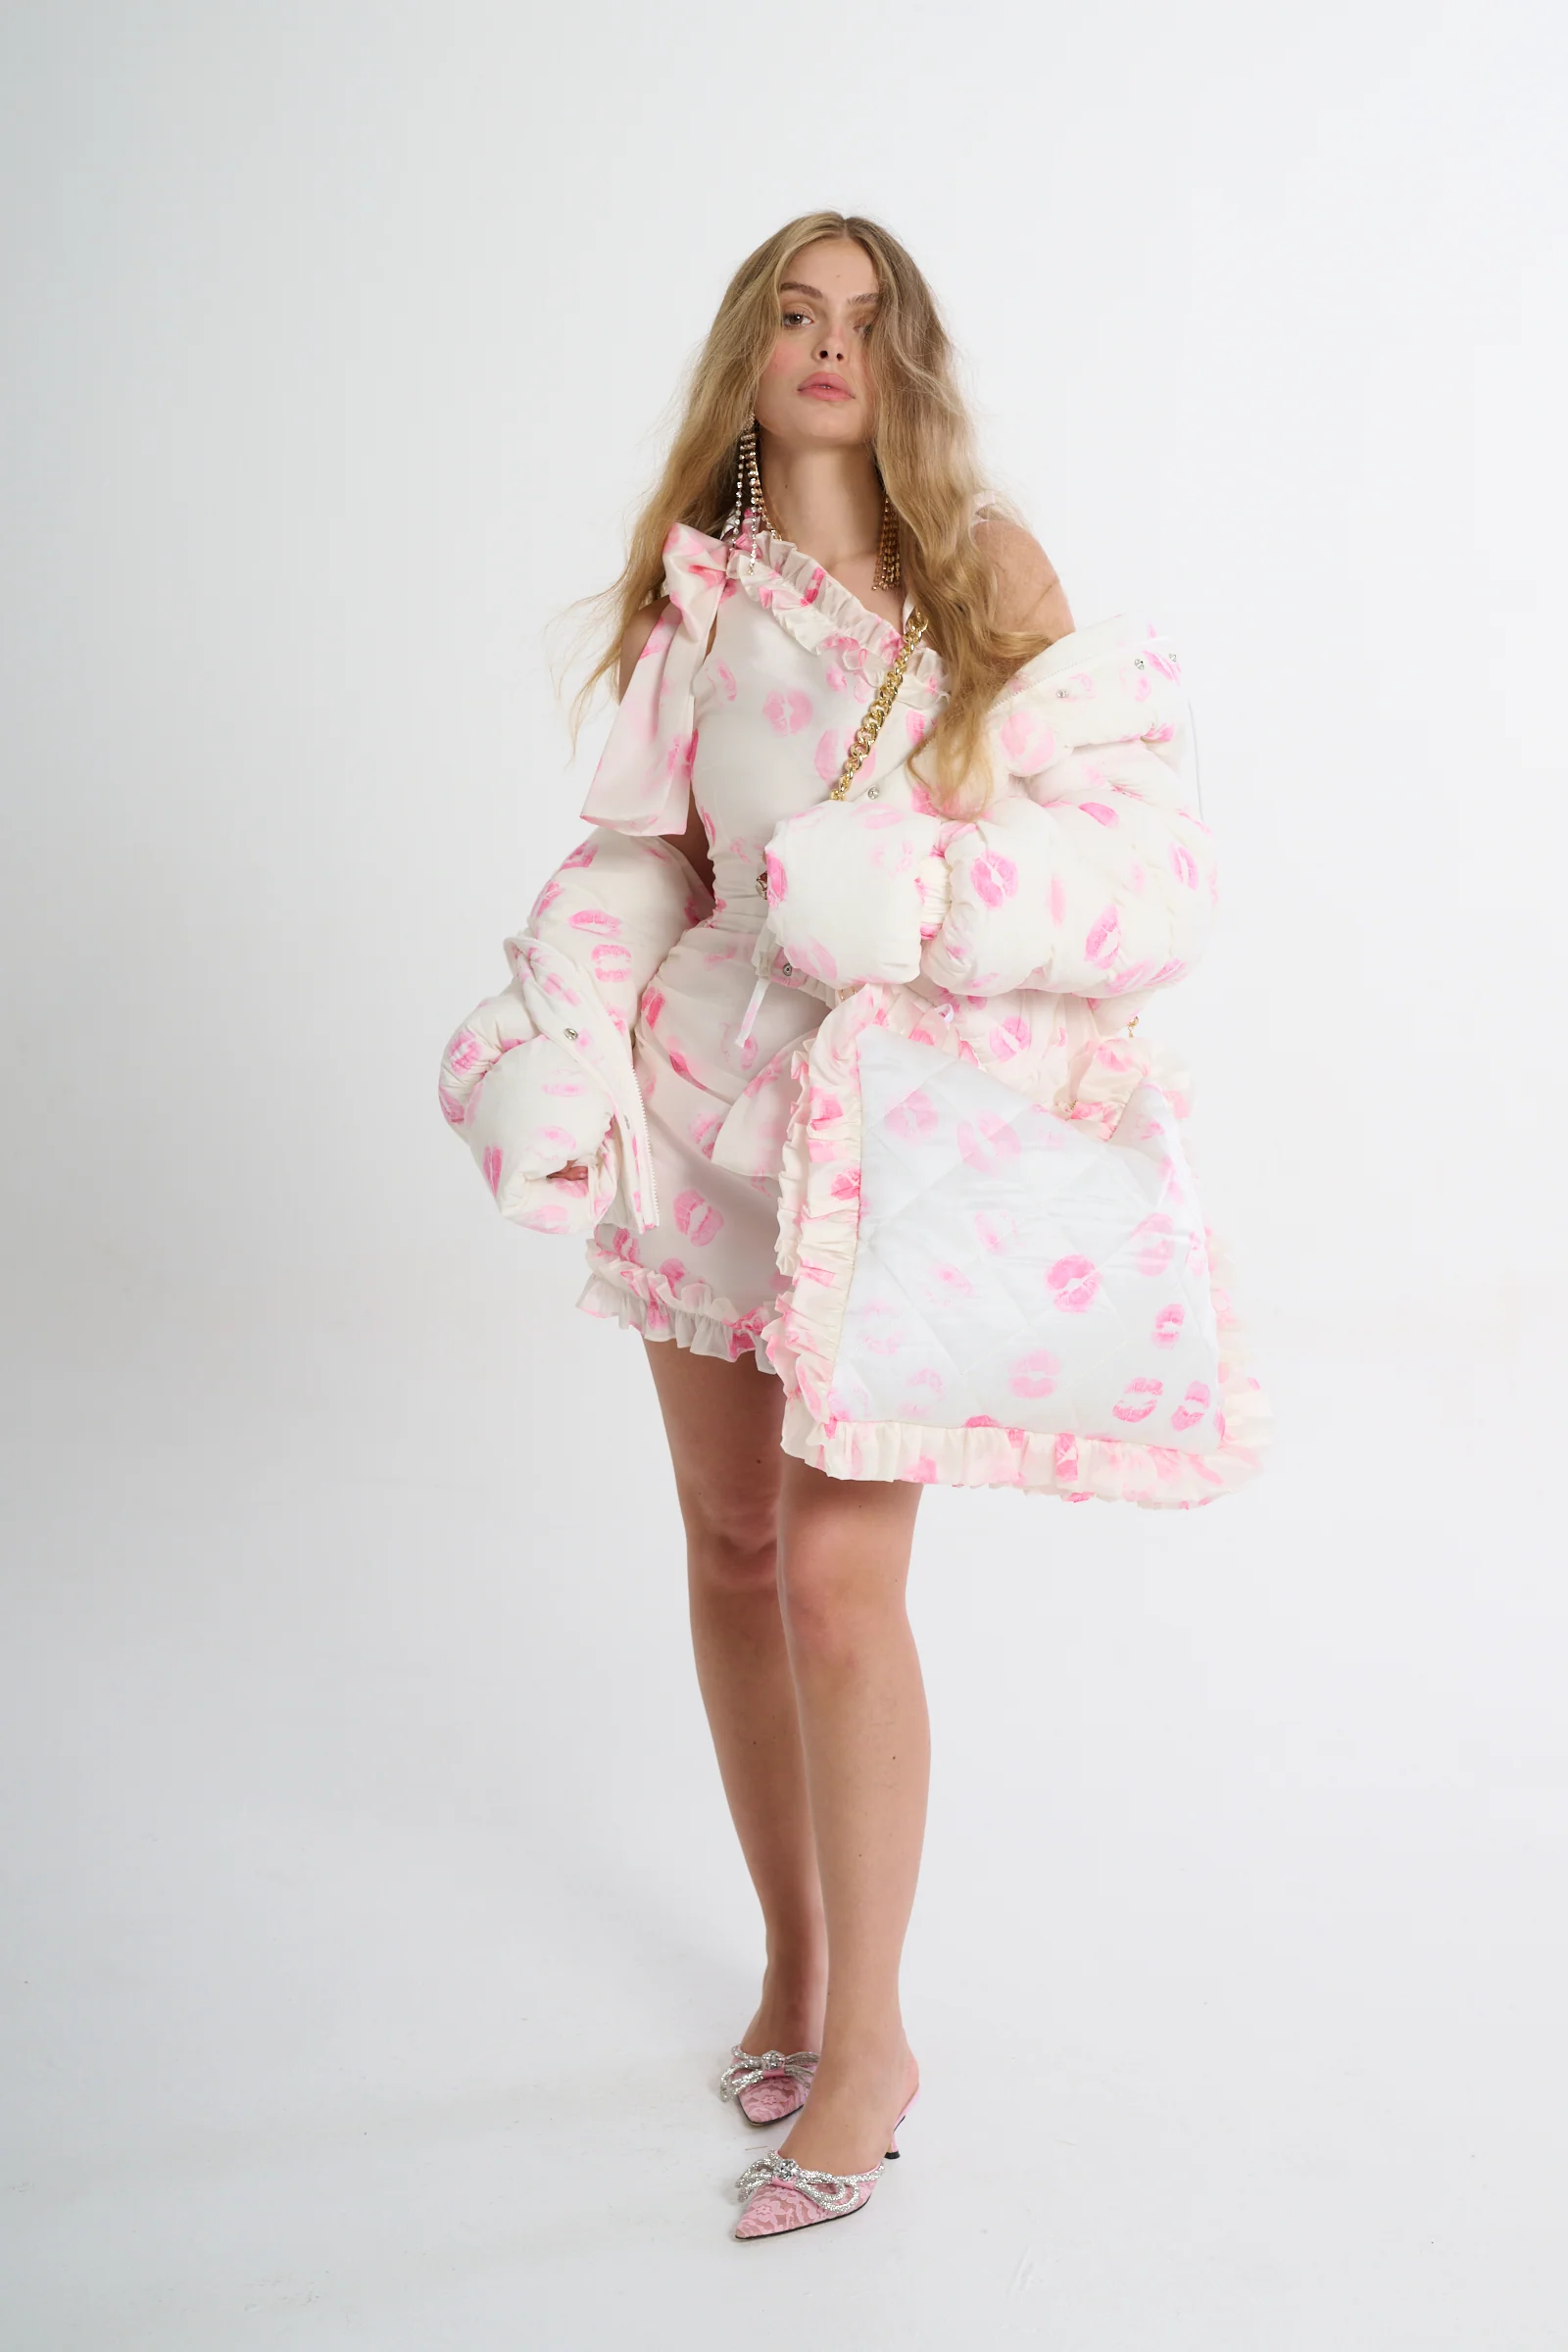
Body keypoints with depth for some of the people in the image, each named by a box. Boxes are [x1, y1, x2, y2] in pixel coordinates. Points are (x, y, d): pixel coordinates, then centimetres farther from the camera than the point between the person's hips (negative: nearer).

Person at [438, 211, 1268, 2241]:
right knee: (727, 1536, 11)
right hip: (719, 1084, 4)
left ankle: (868, 2038, 8)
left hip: (917, 1106, -4)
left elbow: (1138, 844, -8)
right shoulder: (696, 594, 8)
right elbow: (640, 855, 10)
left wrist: (918, 892, -22)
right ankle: (791, 1957, 31)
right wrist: (556, 1043, -5)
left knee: (836, 1566, -10)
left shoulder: (988, 568, -3)